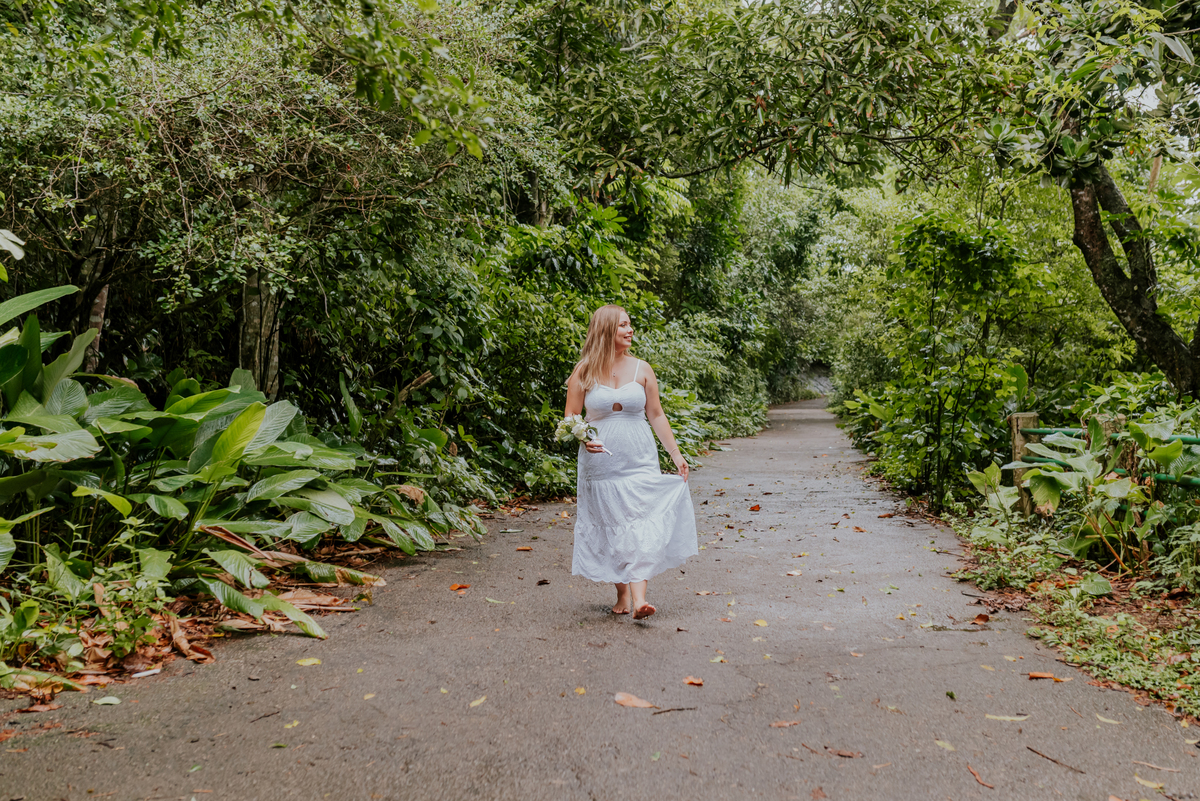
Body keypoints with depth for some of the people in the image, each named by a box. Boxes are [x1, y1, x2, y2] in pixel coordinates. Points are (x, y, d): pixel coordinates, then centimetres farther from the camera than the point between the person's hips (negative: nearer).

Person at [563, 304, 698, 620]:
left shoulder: (641, 369, 4)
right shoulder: (583, 374, -1)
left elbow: (656, 415, 9)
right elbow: (570, 419, 3)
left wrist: (676, 454, 7)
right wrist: (584, 439, -17)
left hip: (639, 462, 1)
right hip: (601, 462, 0)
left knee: (641, 527, -10)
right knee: (610, 531, 6)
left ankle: (639, 599, -15)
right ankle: (622, 594, 21)